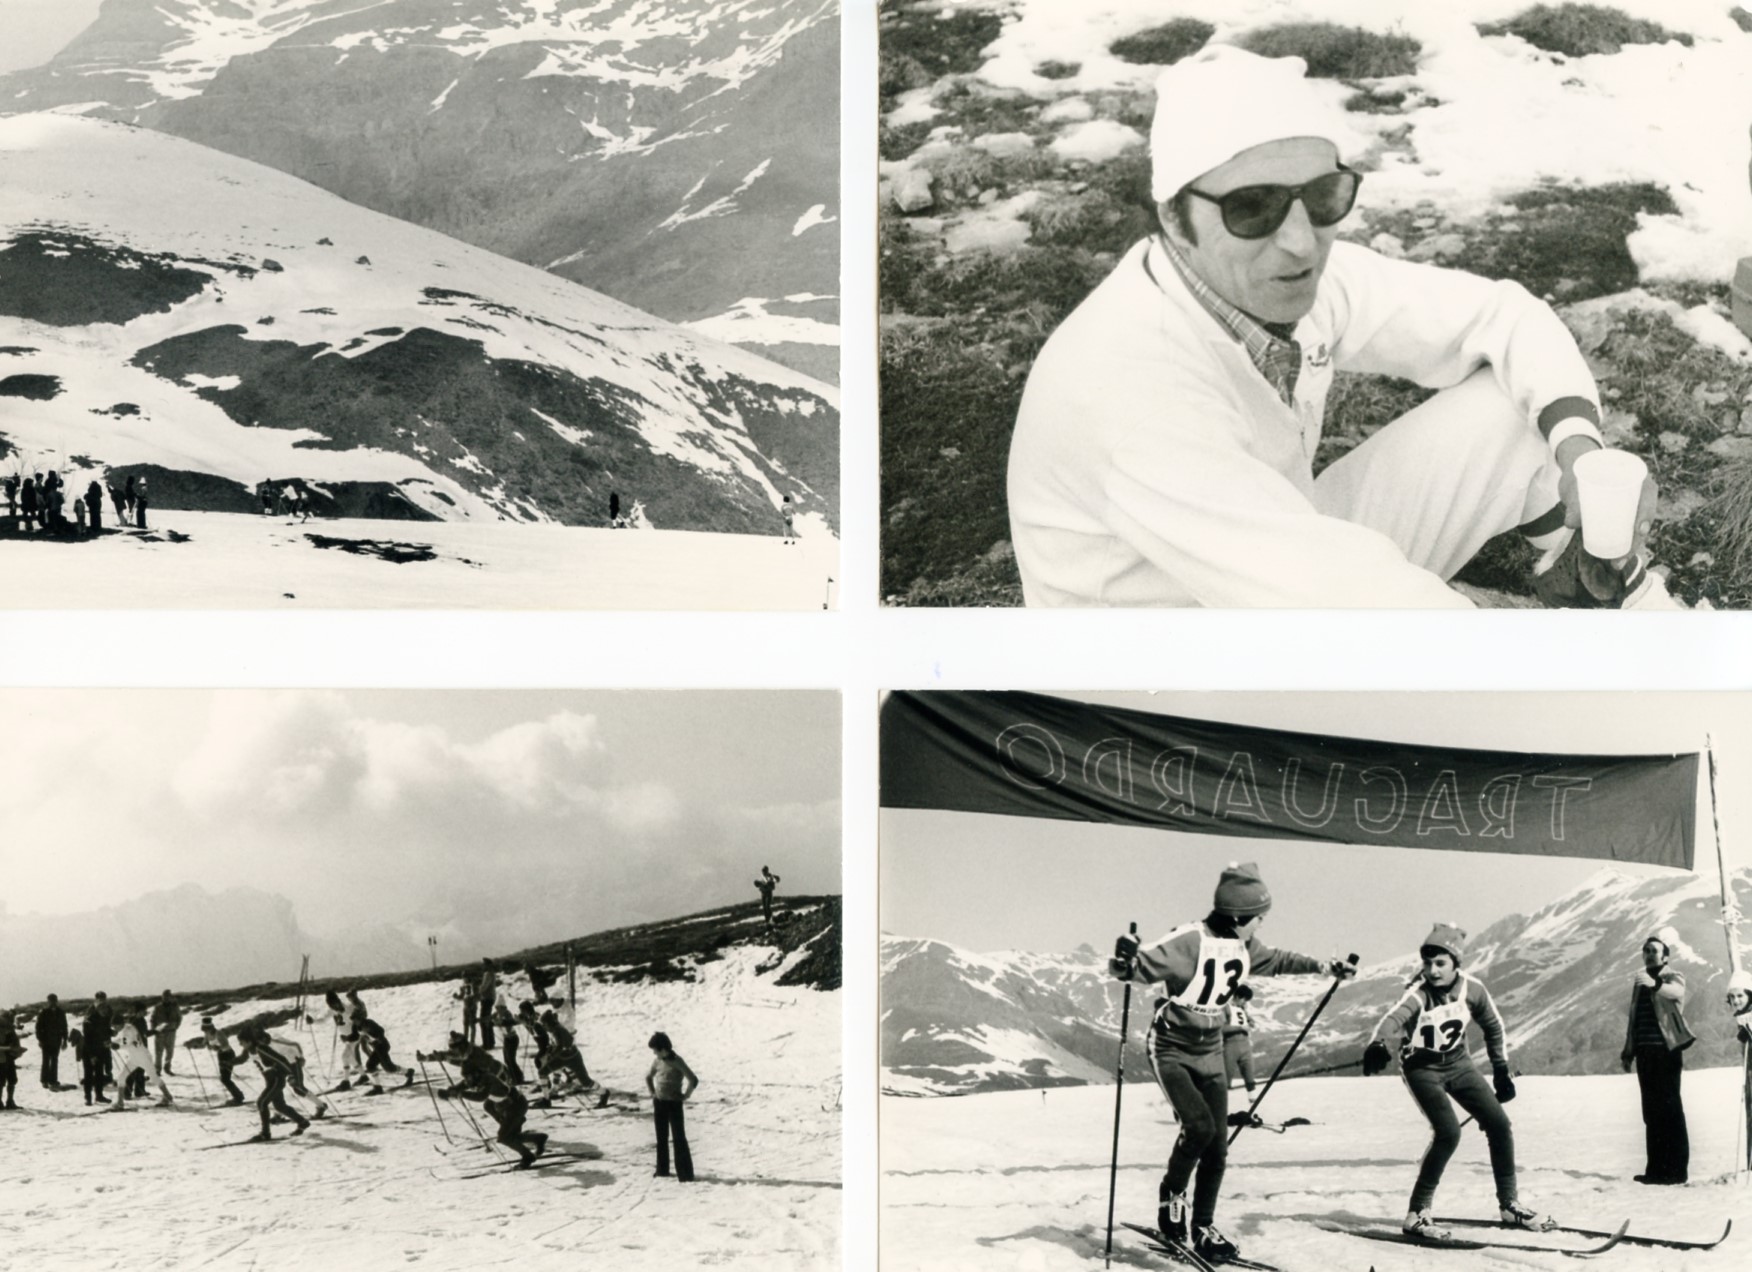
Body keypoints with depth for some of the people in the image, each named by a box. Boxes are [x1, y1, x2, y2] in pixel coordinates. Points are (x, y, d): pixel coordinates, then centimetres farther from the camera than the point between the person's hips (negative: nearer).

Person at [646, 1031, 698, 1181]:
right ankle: (662, 1170, 26)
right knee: (661, 1137, 14)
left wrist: (685, 1096, -13)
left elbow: (693, 1080, -22)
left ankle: (685, 1174, -2)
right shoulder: (657, 1061, 1)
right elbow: (648, 1077, 20)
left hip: (674, 1103, -6)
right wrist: (652, 1094, 14)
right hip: (659, 1103, 6)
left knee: (679, 1138, -5)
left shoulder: (677, 1062, -17)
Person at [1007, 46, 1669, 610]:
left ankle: (1604, 581, 19)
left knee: (1523, 398, -4)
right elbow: (1348, 599, -38)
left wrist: (1579, 449, -18)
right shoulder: (1129, 386, -34)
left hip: (1298, 574, 7)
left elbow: (1503, 315, 1)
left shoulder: (1301, 278, -13)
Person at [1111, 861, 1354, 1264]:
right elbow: (1146, 965, -28)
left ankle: (1203, 1228, 18)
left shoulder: (1242, 946, 1)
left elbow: (1275, 960, 21)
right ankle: (1172, 1193, 4)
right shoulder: (1190, 941, -23)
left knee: (1217, 1147, 2)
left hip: (1210, 1054, 7)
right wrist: (1126, 964, -51)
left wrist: (1323, 966, 24)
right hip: (1172, 1050, -7)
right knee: (1199, 1125, -23)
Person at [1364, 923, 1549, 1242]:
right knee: (1448, 1132, -21)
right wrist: (1377, 1048, -71)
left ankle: (1509, 1204, 22)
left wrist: (1501, 1070, 8)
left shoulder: (1471, 988, -15)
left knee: (1499, 1124, 2)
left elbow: (1493, 1025, 5)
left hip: (1458, 1063, 5)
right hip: (1422, 1068, -5)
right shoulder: (1418, 991, -29)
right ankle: (1417, 1214, -10)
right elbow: (1394, 1018, -51)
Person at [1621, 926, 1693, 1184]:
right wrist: (1629, 1052, 16)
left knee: (1670, 1110, -7)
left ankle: (1677, 1169, -4)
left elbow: (1676, 992, -29)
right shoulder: (1639, 981, 17)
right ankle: (1656, 1168, 13)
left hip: (1666, 1050, -7)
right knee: (1652, 1112, 8)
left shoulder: (1673, 978, -3)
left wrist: (1655, 984, -48)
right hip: (1645, 1051, 7)